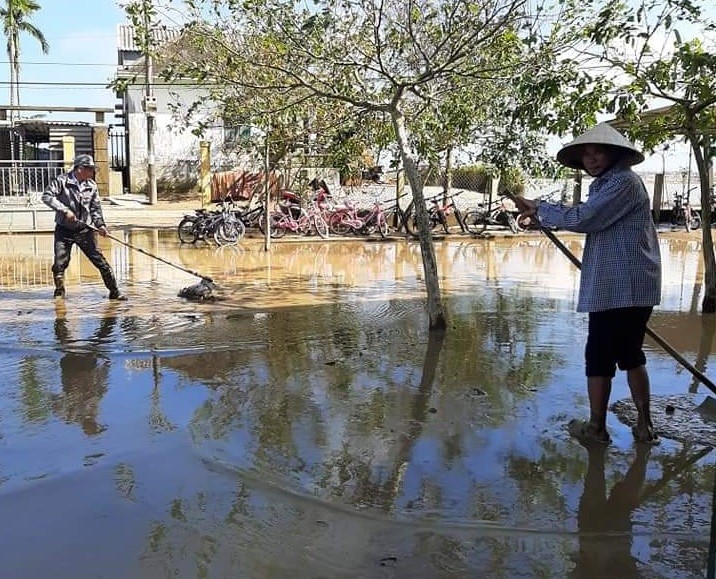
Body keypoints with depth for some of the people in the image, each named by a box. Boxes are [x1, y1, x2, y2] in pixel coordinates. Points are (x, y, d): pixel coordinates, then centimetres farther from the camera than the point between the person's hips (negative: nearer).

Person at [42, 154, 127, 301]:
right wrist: (64, 210, -24)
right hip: (64, 230, -2)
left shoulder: (92, 185, 4)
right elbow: (47, 196, -16)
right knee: (60, 264, -4)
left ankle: (114, 292, 6)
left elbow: (95, 208, 12)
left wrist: (100, 224, -1)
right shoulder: (62, 180, -8)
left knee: (100, 261, -1)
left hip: (85, 230, 3)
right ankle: (59, 292, 19)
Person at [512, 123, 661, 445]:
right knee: (630, 355, 16)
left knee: (599, 355, 0)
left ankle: (596, 427, 10)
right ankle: (644, 426, 22)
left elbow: (582, 218, -20)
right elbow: (587, 220, 19)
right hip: (633, 287, 11)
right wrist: (540, 214, 10)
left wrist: (539, 209, -7)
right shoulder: (608, 184, 20)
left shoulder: (623, 181, -13)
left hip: (619, 288, -11)